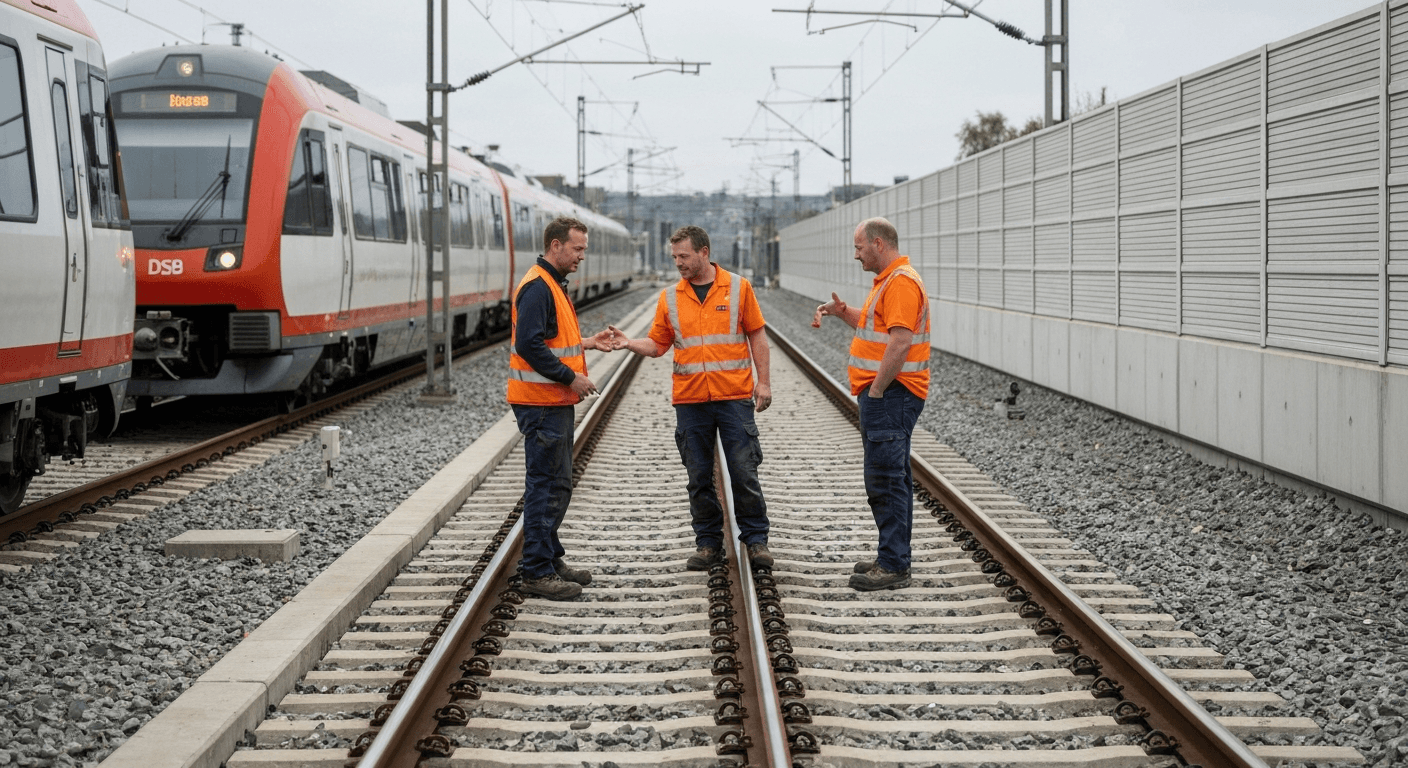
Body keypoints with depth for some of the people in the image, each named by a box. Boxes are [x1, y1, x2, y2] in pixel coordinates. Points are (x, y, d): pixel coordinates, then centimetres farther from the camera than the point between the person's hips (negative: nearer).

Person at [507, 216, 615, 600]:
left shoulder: (553, 285, 17)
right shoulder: (537, 287, -17)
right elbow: (529, 345, -25)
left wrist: (585, 343, 13)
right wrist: (570, 377, -20)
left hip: (556, 401, 11)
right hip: (541, 402, -11)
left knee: (558, 483, 16)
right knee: (545, 485, -8)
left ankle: (550, 559, 25)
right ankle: (537, 572, -4)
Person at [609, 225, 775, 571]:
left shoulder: (738, 287, 1)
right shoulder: (669, 297, 7)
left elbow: (756, 335, 4)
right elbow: (657, 344, 8)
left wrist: (763, 381, -2)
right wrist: (629, 342, -11)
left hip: (734, 396, -2)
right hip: (690, 400, 3)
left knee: (744, 472, -2)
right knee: (699, 477, 6)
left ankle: (756, 540, 8)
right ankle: (708, 543, 15)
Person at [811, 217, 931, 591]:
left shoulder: (901, 282, -17)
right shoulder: (888, 280, 18)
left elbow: (900, 342, -24)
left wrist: (876, 391, -20)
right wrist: (843, 311, 15)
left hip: (890, 395, -11)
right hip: (884, 395, 11)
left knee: (886, 480, -10)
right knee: (893, 479, 15)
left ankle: (893, 567, -9)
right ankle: (893, 556, 22)